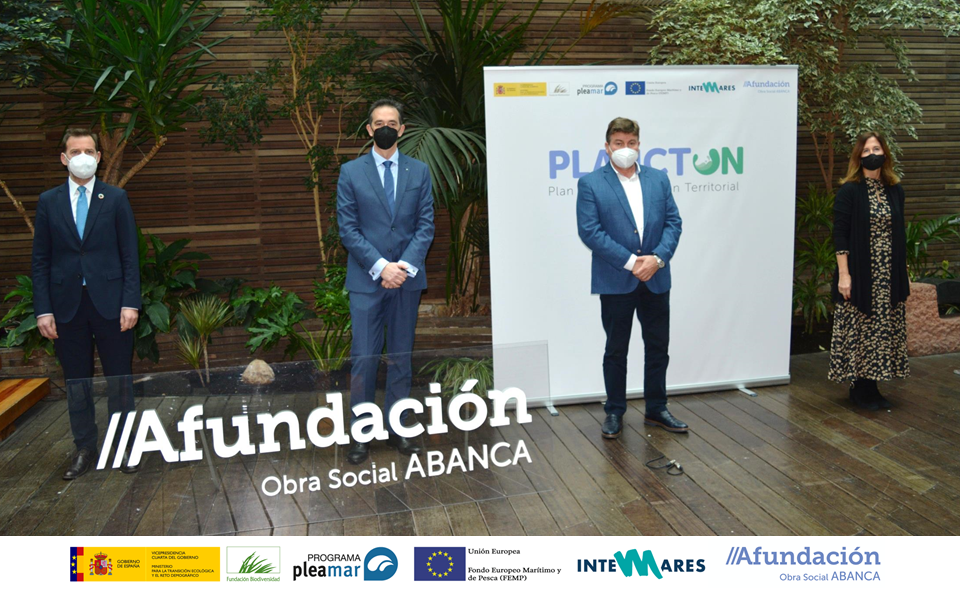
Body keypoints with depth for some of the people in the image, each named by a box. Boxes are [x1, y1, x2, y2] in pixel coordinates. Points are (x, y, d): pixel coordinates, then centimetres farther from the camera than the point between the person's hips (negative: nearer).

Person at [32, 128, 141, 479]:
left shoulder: (116, 199, 3)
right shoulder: (48, 202, 7)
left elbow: (130, 255, 0)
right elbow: (40, 260, 5)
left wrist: (130, 302, -8)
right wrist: (43, 309, -2)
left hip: (109, 304, -2)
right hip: (67, 305, 2)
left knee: (119, 380, 5)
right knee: (76, 382, 10)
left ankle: (123, 446, 17)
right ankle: (84, 449, 22)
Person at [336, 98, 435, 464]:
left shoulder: (419, 171, 8)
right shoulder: (351, 172, 3)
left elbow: (426, 225, 3)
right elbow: (348, 229, -2)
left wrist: (406, 266, -11)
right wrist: (381, 267, -13)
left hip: (407, 278, 2)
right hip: (367, 280, -2)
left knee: (401, 357, 9)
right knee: (364, 358, -2)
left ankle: (398, 430, 19)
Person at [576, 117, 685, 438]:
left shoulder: (659, 179, 9)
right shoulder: (590, 184, -3)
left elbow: (673, 222, 5)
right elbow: (589, 231, -11)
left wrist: (657, 258, -12)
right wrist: (630, 261, -16)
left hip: (656, 278, 4)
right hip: (615, 281, -3)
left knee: (658, 347, 11)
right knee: (616, 350, 7)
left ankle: (656, 409, 26)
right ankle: (614, 412, 20)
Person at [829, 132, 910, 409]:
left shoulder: (895, 191, 10)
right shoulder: (848, 191, -5)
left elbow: (900, 234, 14)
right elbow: (840, 234, -9)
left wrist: (904, 272, 12)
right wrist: (844, 273, -14)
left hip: (889, 277, 5)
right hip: (860, 275, -5)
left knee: (884, 330, 7)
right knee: (859, 330, 0)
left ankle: (870, 387, 18)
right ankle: (860, 388, 13)